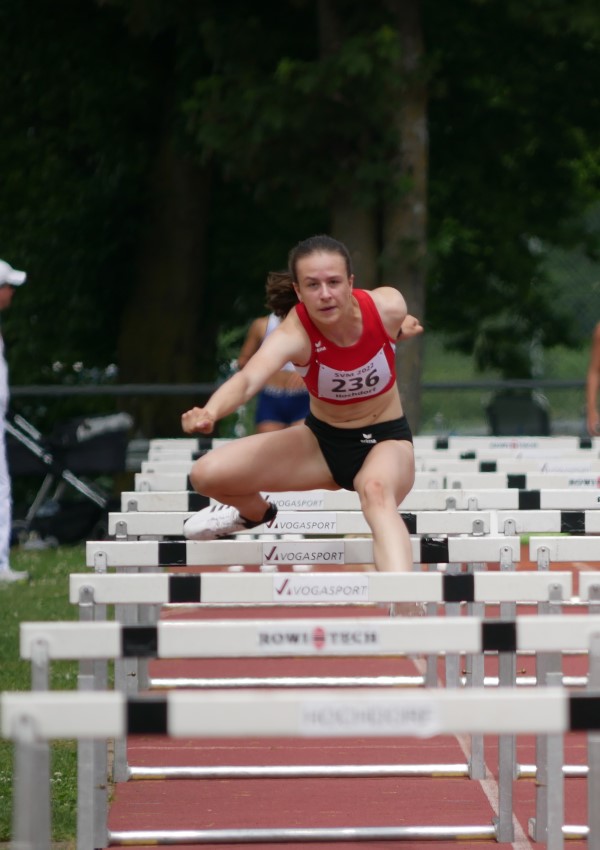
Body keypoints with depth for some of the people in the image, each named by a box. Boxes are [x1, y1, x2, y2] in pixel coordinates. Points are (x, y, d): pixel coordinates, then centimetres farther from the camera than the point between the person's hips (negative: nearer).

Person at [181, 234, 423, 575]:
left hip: (386, 439, -2)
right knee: (208, 474, -8)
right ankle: (255, 512, 30)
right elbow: (248, 379, -51)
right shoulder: (294, 334, -29)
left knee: (376, 491, -39)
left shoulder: (388, 307, -23)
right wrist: (210, 412, -67)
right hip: (322, 438, 2)